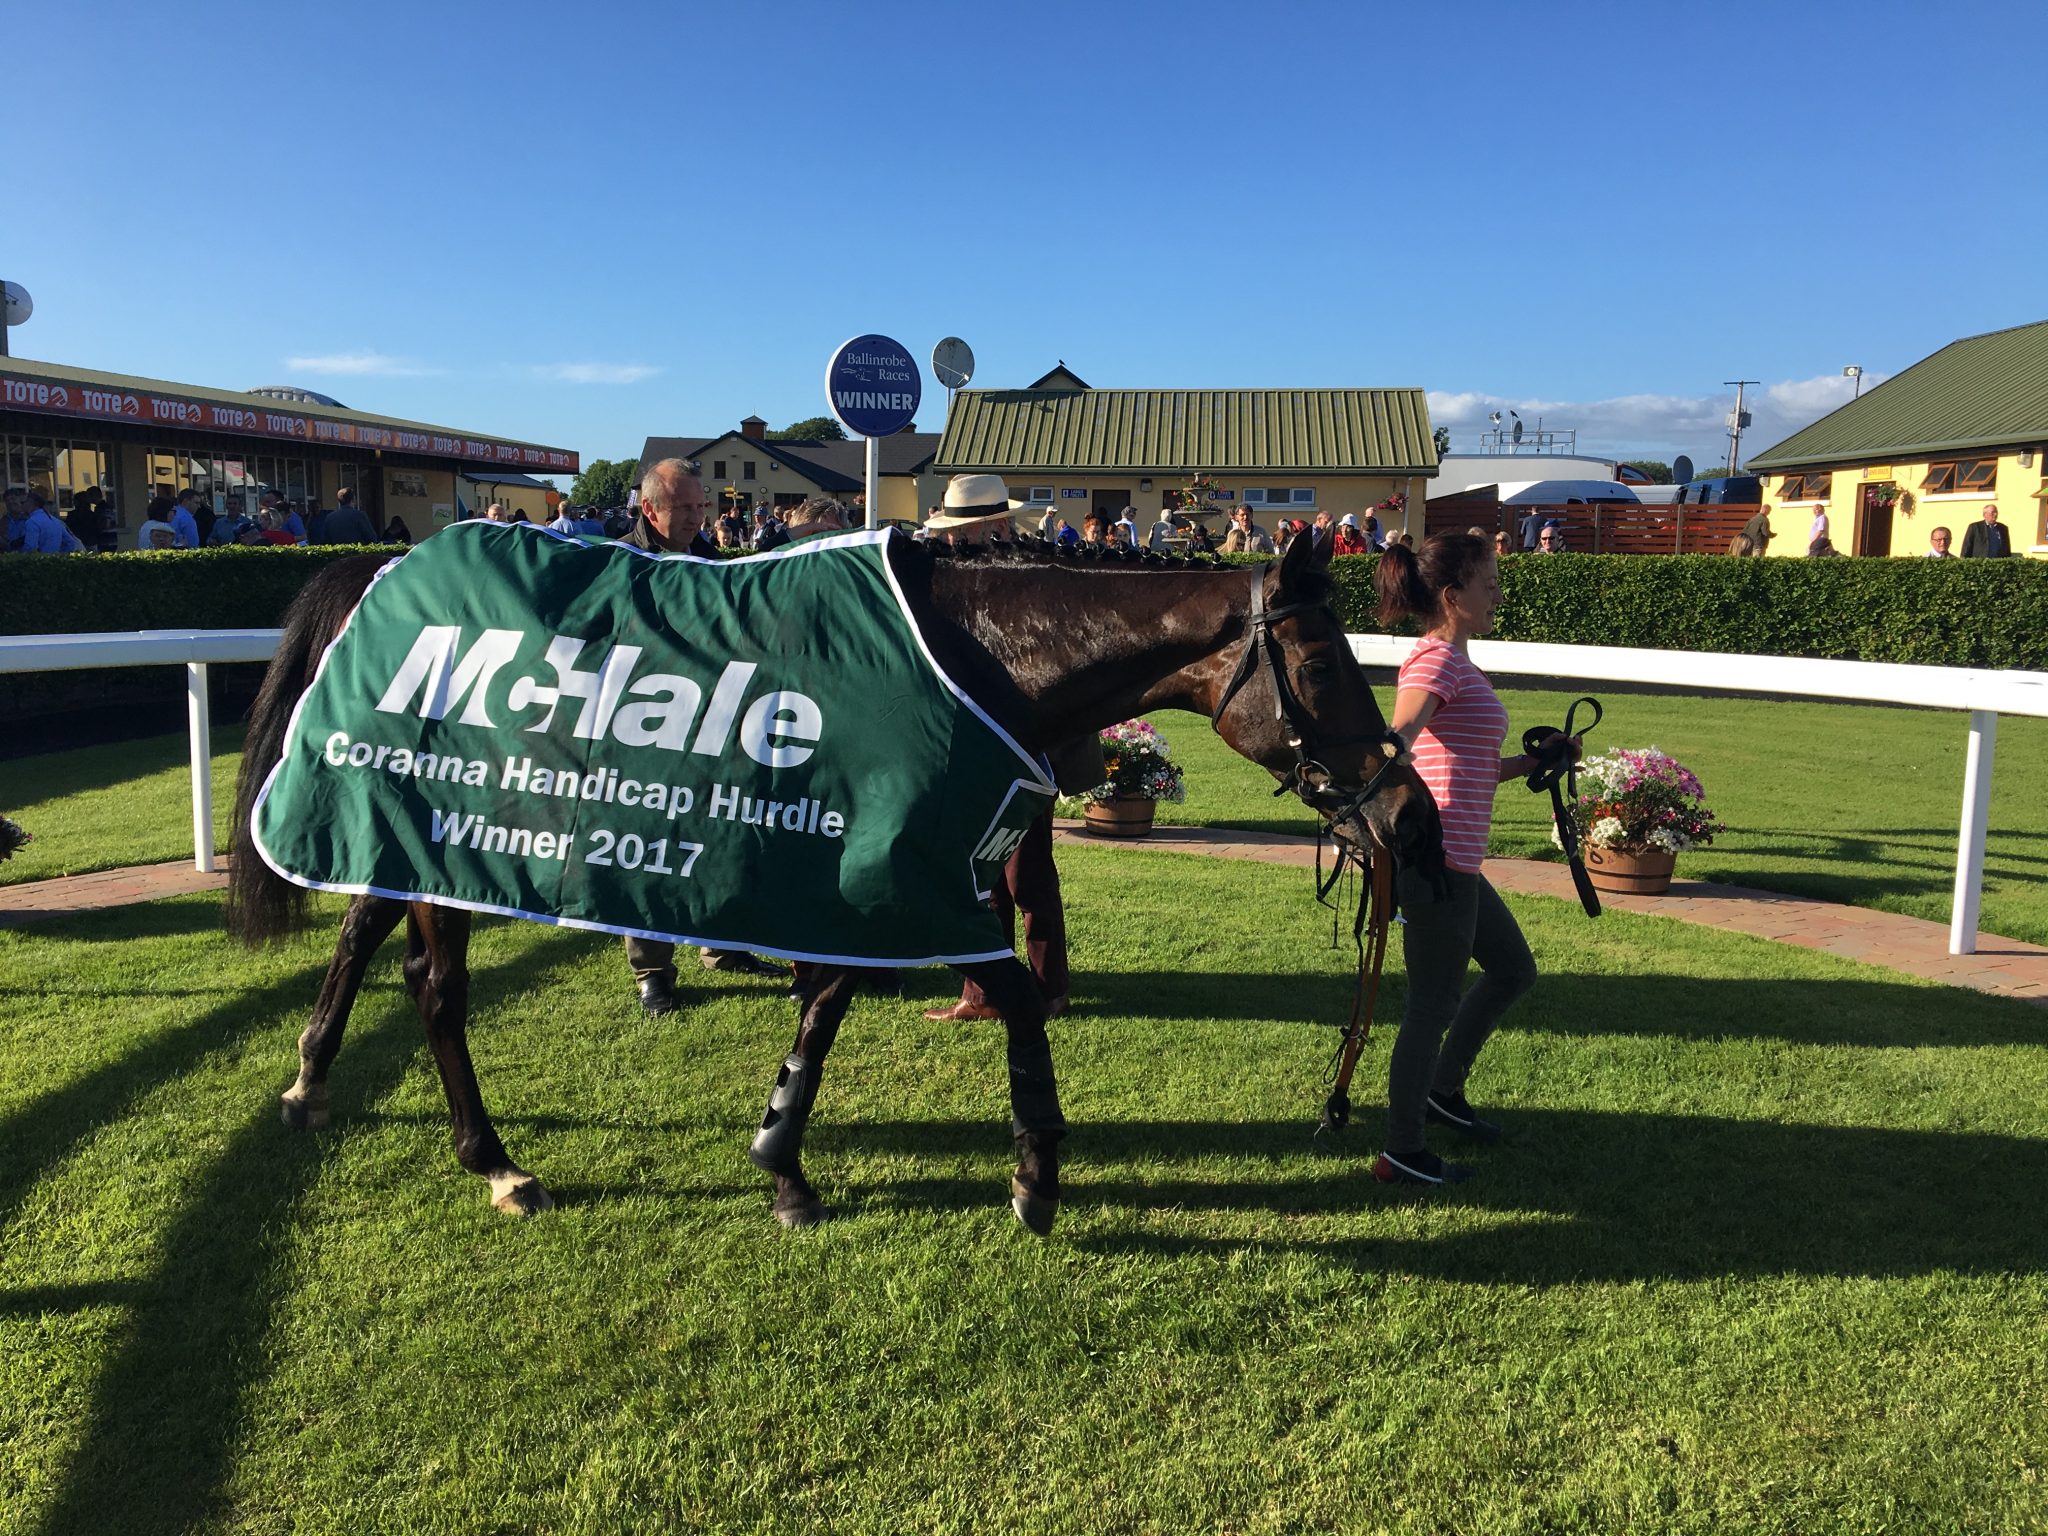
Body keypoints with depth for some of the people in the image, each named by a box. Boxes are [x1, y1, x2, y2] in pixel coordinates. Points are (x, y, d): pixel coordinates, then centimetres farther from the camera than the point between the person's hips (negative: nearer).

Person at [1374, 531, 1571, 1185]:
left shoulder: (1455, 661, 18)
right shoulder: (1437, 659, -12)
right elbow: (1396, 739, -31)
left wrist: (1534, 762, 14)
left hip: (1456, 862, 10)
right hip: (1437, 857, -10)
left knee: (1514, 969, 23)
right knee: (1436, 1002, -1)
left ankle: (1443, 1090, 35)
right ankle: (1403, 1155, 11)